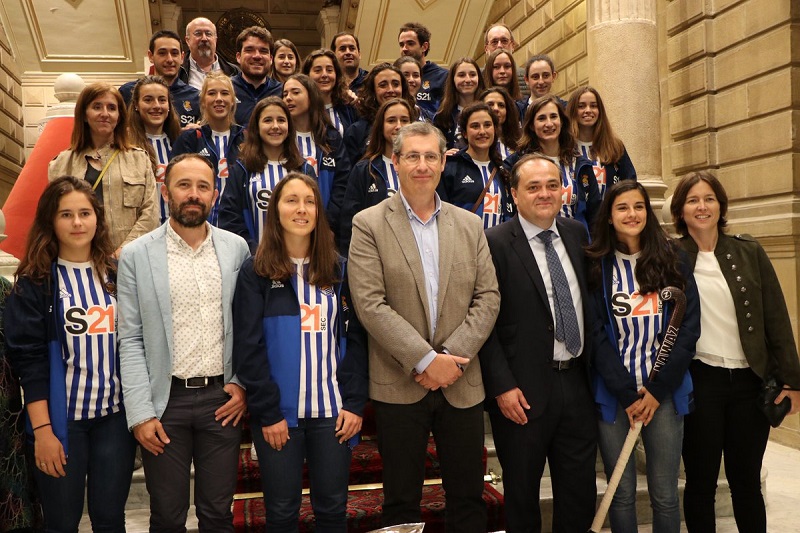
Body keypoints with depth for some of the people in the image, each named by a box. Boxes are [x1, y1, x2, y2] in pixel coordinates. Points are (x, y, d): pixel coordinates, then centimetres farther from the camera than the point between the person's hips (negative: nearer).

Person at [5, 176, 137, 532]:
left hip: (116, 415, 3)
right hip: (62, 418, -2)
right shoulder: (35, 282, -3)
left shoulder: (116, 274, 6)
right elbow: (29, 359, -8)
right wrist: (42, 430, -13)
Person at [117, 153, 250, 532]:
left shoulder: (236, 248, 3)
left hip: (222, 399, 1)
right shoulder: (136, 255, -2)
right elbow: (131, 340, -3)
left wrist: (243, 383, -1)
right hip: (165, 400, -1)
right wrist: (140, 413, -8)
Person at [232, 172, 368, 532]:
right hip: (278, 412, -2)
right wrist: (268, 413, -12)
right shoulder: (256, 272, -2)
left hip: (331, 410, 2)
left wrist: (354, 403, -4)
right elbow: (248, 348, -6)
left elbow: (355, 338, 4)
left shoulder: (338, 269, 6)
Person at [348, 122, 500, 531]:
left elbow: (487, 297, 3)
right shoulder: (369, 224, -3)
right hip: (399, 385, -3)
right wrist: (426, 360, -16)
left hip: (461, 383, 3)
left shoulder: (469, 225, 9)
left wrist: (453, 355, -11)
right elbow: (370, 305, -11)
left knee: (468, 497, 13)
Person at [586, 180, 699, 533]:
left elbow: (688, 326, 0)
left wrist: (657, 389, -7)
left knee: (665, 495, 6)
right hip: (613, 394, -1)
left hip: (665, 392, 1)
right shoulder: (596, 265, 0)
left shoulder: (672, 259, 4)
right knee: (622, 493, 6)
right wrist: (627, 393, -10)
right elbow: (596, 334, -3)